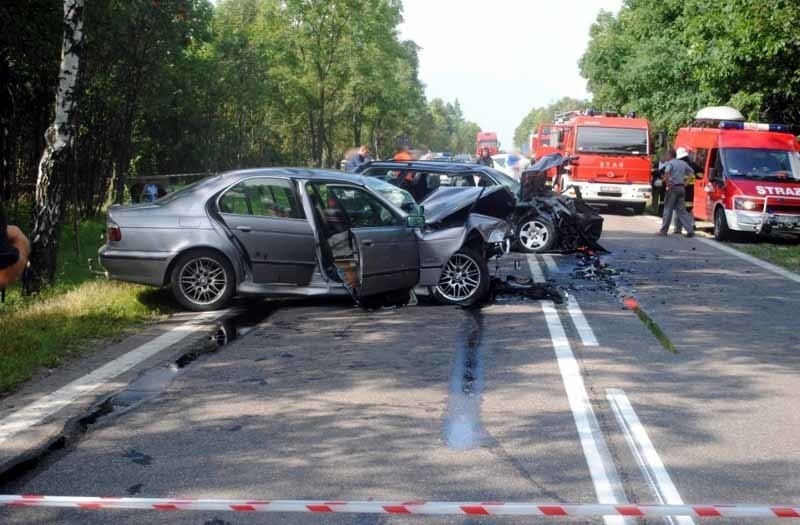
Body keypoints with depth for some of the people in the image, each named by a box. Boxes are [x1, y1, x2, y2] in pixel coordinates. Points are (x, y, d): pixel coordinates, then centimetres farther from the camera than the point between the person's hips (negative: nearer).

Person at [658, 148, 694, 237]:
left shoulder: (669, 163, -6)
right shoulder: (683, 163, 14)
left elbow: (666, 173, -25)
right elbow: (691, 172, 20)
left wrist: (667, 183, -17)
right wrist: (686, 181, 19)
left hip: (673, 187, -6)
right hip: (682, 188, 6)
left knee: (668, 209, 1)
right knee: (681, 209, 8)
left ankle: (663, 230, 6)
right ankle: (690, 229, -2)